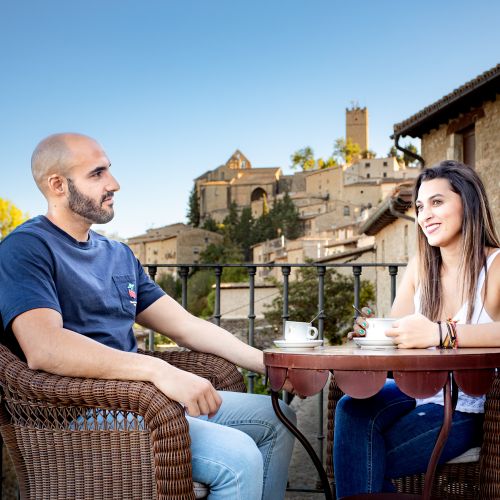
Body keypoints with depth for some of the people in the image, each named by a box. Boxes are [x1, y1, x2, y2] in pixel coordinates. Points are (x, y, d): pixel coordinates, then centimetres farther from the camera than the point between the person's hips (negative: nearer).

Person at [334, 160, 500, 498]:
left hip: (466, 410, -5)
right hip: (416, 391, 5)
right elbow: (398, 334, 4)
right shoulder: (419, 268, 9)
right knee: (351, 407, -25)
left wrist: (441, 333, -41)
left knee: (358, 463, -20)